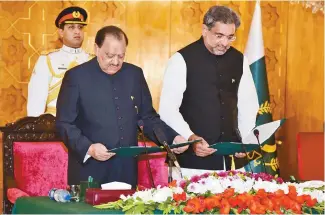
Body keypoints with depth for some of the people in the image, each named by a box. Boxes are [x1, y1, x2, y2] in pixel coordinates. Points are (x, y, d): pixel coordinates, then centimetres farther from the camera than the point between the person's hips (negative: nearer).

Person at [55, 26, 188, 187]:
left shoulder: (135, 74, 8)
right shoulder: (76, 76, -4)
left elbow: (147, 117, 13)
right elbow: (64, 123, -4)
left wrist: (173, 138, -2)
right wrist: (88, 148, -19)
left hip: (127, 171, 3)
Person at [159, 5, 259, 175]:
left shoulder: (239, 59, 6)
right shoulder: (182, 60, -9)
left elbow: (248, 102, 11)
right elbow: (168, 109, -12)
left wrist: (246, 140, -1)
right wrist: (190, 138, -24)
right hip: (194, 153, -4)